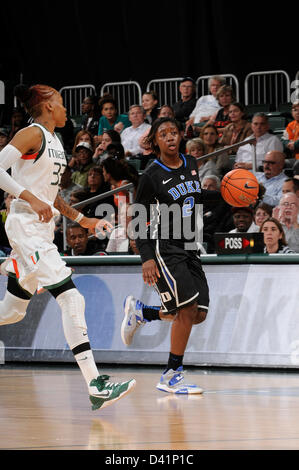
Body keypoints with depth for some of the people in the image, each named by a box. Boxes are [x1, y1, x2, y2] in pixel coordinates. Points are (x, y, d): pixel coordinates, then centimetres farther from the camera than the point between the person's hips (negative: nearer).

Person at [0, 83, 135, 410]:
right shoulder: (32, 134, -9)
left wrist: (82, 220, 20)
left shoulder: (54, 141, 18)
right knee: (71, 300, -18)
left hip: (43, 228, 10)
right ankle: (96, 386, -23)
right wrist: (30, 198, -26)